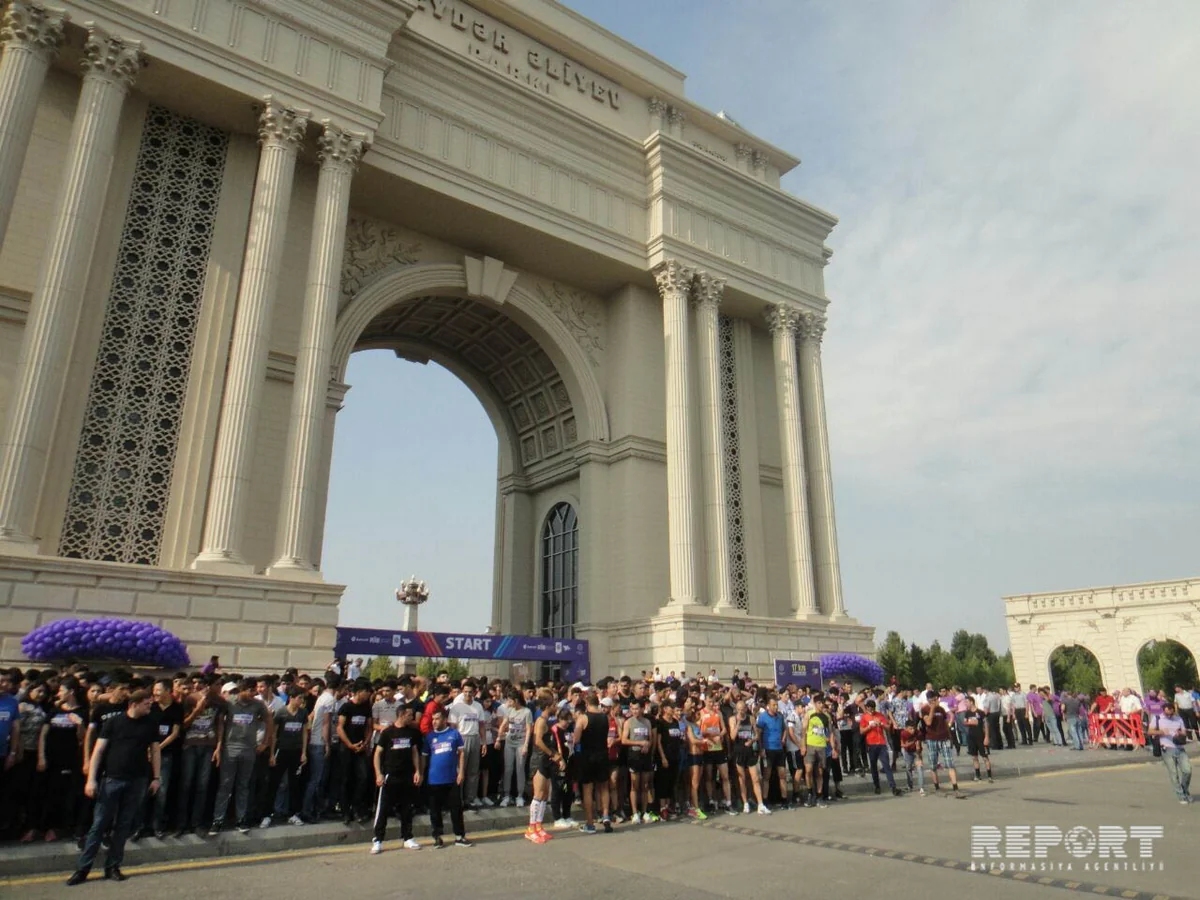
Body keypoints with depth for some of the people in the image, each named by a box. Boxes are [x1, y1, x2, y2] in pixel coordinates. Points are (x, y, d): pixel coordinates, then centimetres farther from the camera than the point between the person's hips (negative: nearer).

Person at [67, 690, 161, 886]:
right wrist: (91, 779, -9)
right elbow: (98, 750, -3)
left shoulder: (150, 725, 6)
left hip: (137, 781, 2)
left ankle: (113, 866, 18)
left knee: (123, 826, 8)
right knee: (99, 824, 1)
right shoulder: (113, 722, -2)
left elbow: (155, 751, 10)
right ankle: (82, 868, 12)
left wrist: (155, 777, 5)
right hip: (111, 779, -2)